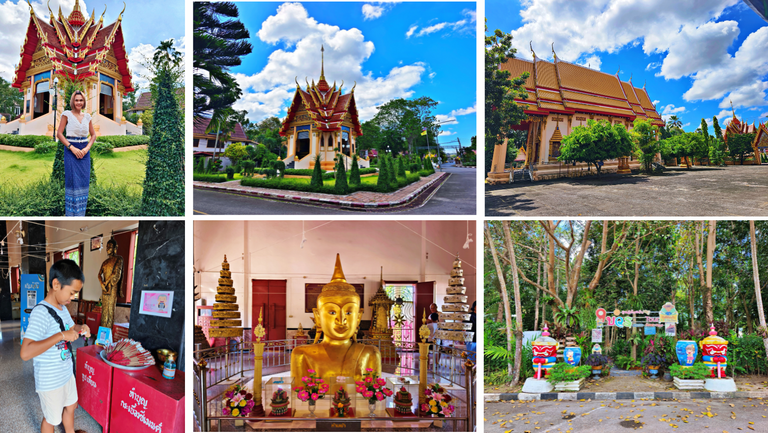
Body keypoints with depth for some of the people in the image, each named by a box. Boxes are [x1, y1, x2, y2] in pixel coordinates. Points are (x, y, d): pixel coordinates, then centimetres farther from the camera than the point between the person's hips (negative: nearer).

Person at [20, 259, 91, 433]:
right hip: (50, 381, -9)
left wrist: (80, 328, -1)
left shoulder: (63, 308, 2)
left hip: (66, 373, 9)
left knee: (70, 406, 27)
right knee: (51, 419, 11)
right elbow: (25, 353, -37)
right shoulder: (41, 313, -27)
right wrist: (61, 335, -37)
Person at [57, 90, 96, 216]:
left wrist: (87, 148, -3)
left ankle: (81, 214, 12)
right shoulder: (67, 114, -1)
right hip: (71, 150, -4)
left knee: (84, 181, 3)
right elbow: (59, 134, -4)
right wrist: (72, 148, -13)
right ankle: (70, 214, 1)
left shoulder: (87, 116, 11)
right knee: (72, 180, -5)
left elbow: (93, 135, 15)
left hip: (84, 152, 4)